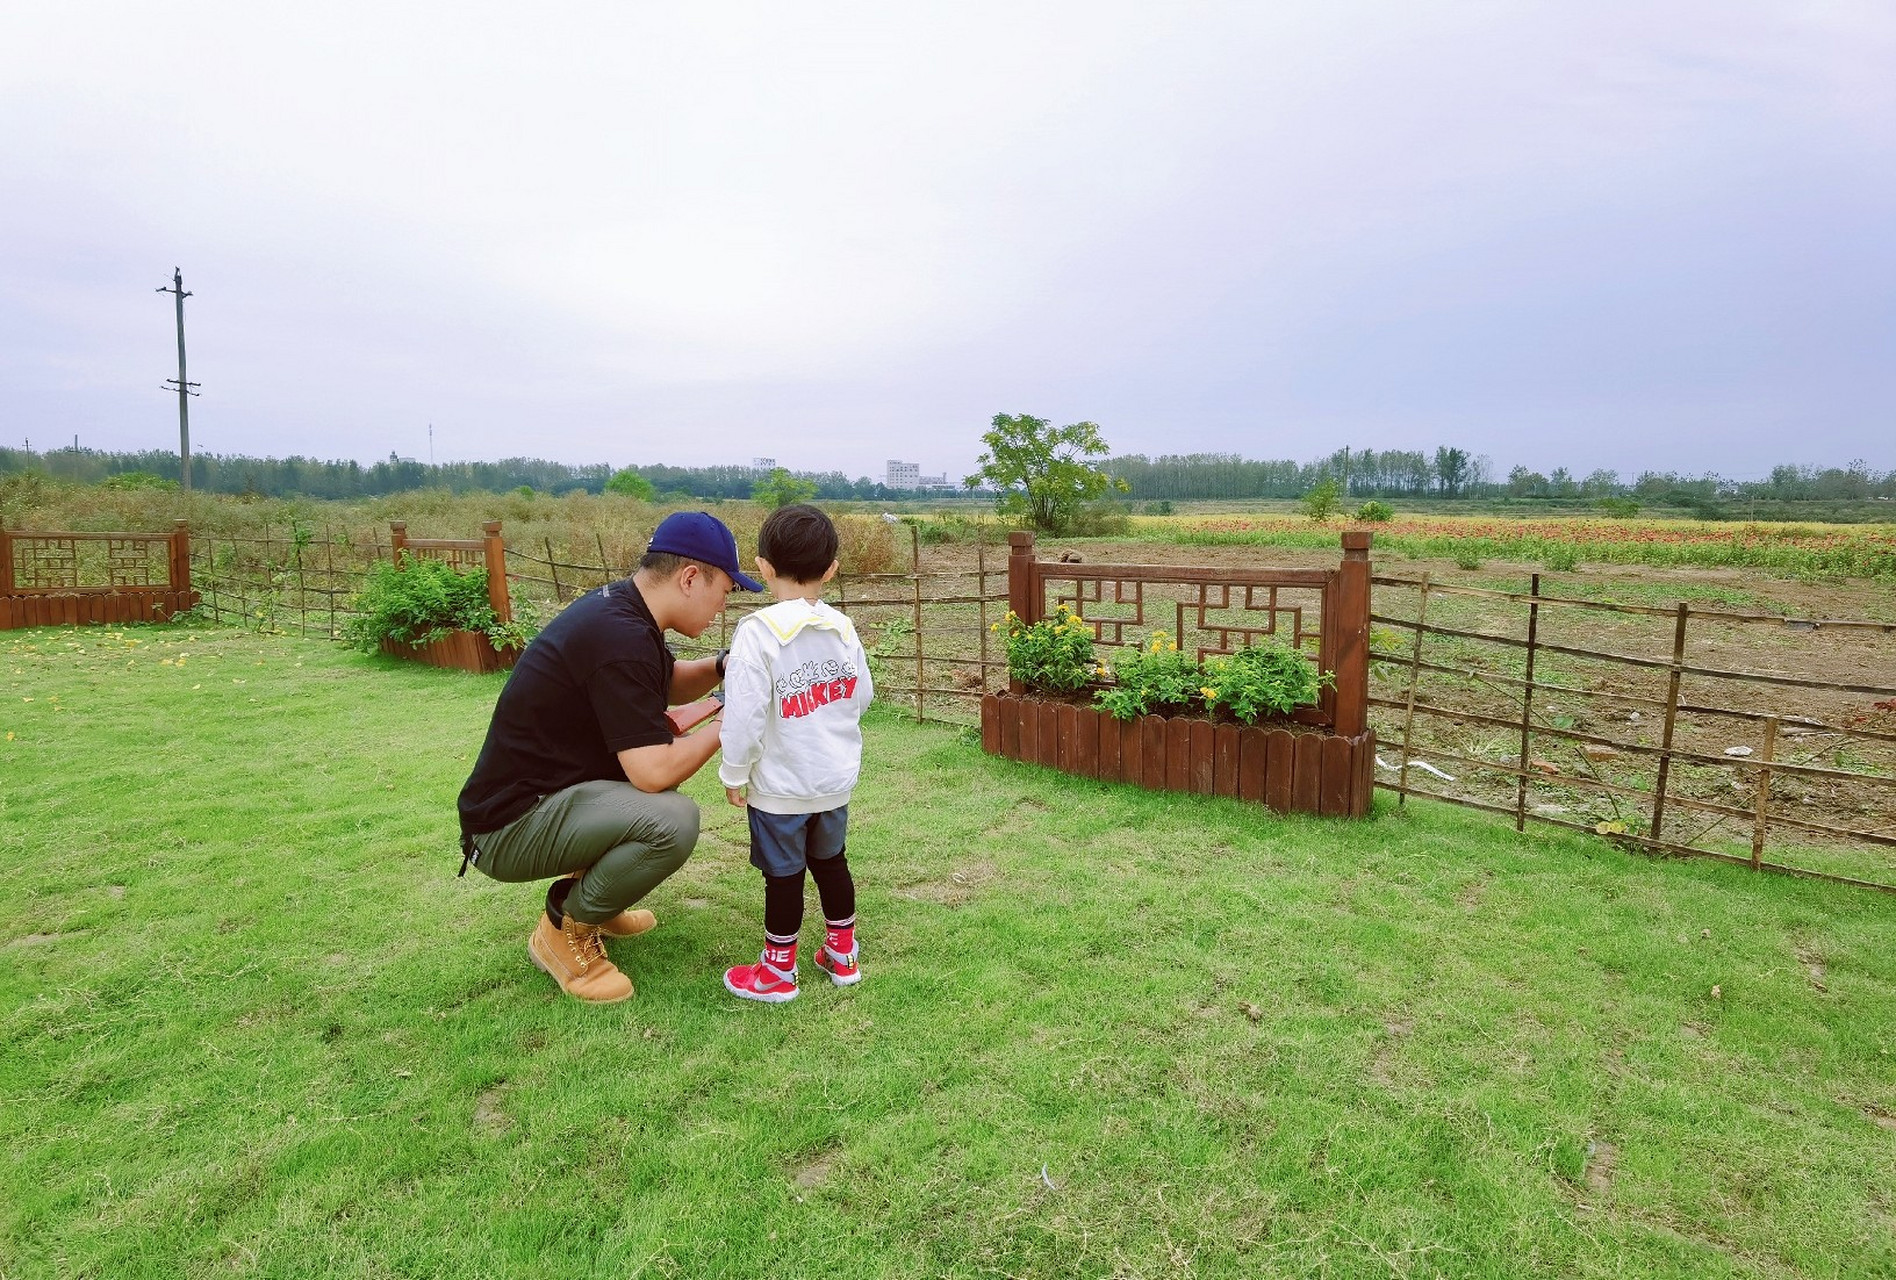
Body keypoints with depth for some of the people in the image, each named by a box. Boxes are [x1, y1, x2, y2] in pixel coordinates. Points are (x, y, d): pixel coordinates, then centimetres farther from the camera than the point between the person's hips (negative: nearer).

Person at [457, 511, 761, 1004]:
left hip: (540, 790, 10)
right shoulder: (620, 638, -26)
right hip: (510, 828, -10)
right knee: (672, 819, -29)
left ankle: (590, 894, 20)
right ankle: (565, 929, -3)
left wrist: (720, 667, 0)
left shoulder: (619, 605, 3)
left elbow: (666, 686, 20)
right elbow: (653, 773, -28)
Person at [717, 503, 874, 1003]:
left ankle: (778, 971, 25)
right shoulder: (842, 627, -2)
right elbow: (862, 694, 8)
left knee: (783, 874, 9)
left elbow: (745, 714, -20)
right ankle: (841, 954, 35)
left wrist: (734, 774, -7)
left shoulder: (758, 632, -20)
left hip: (780, 786, -5)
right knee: (830, 861, 21)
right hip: (837, 778, 5)